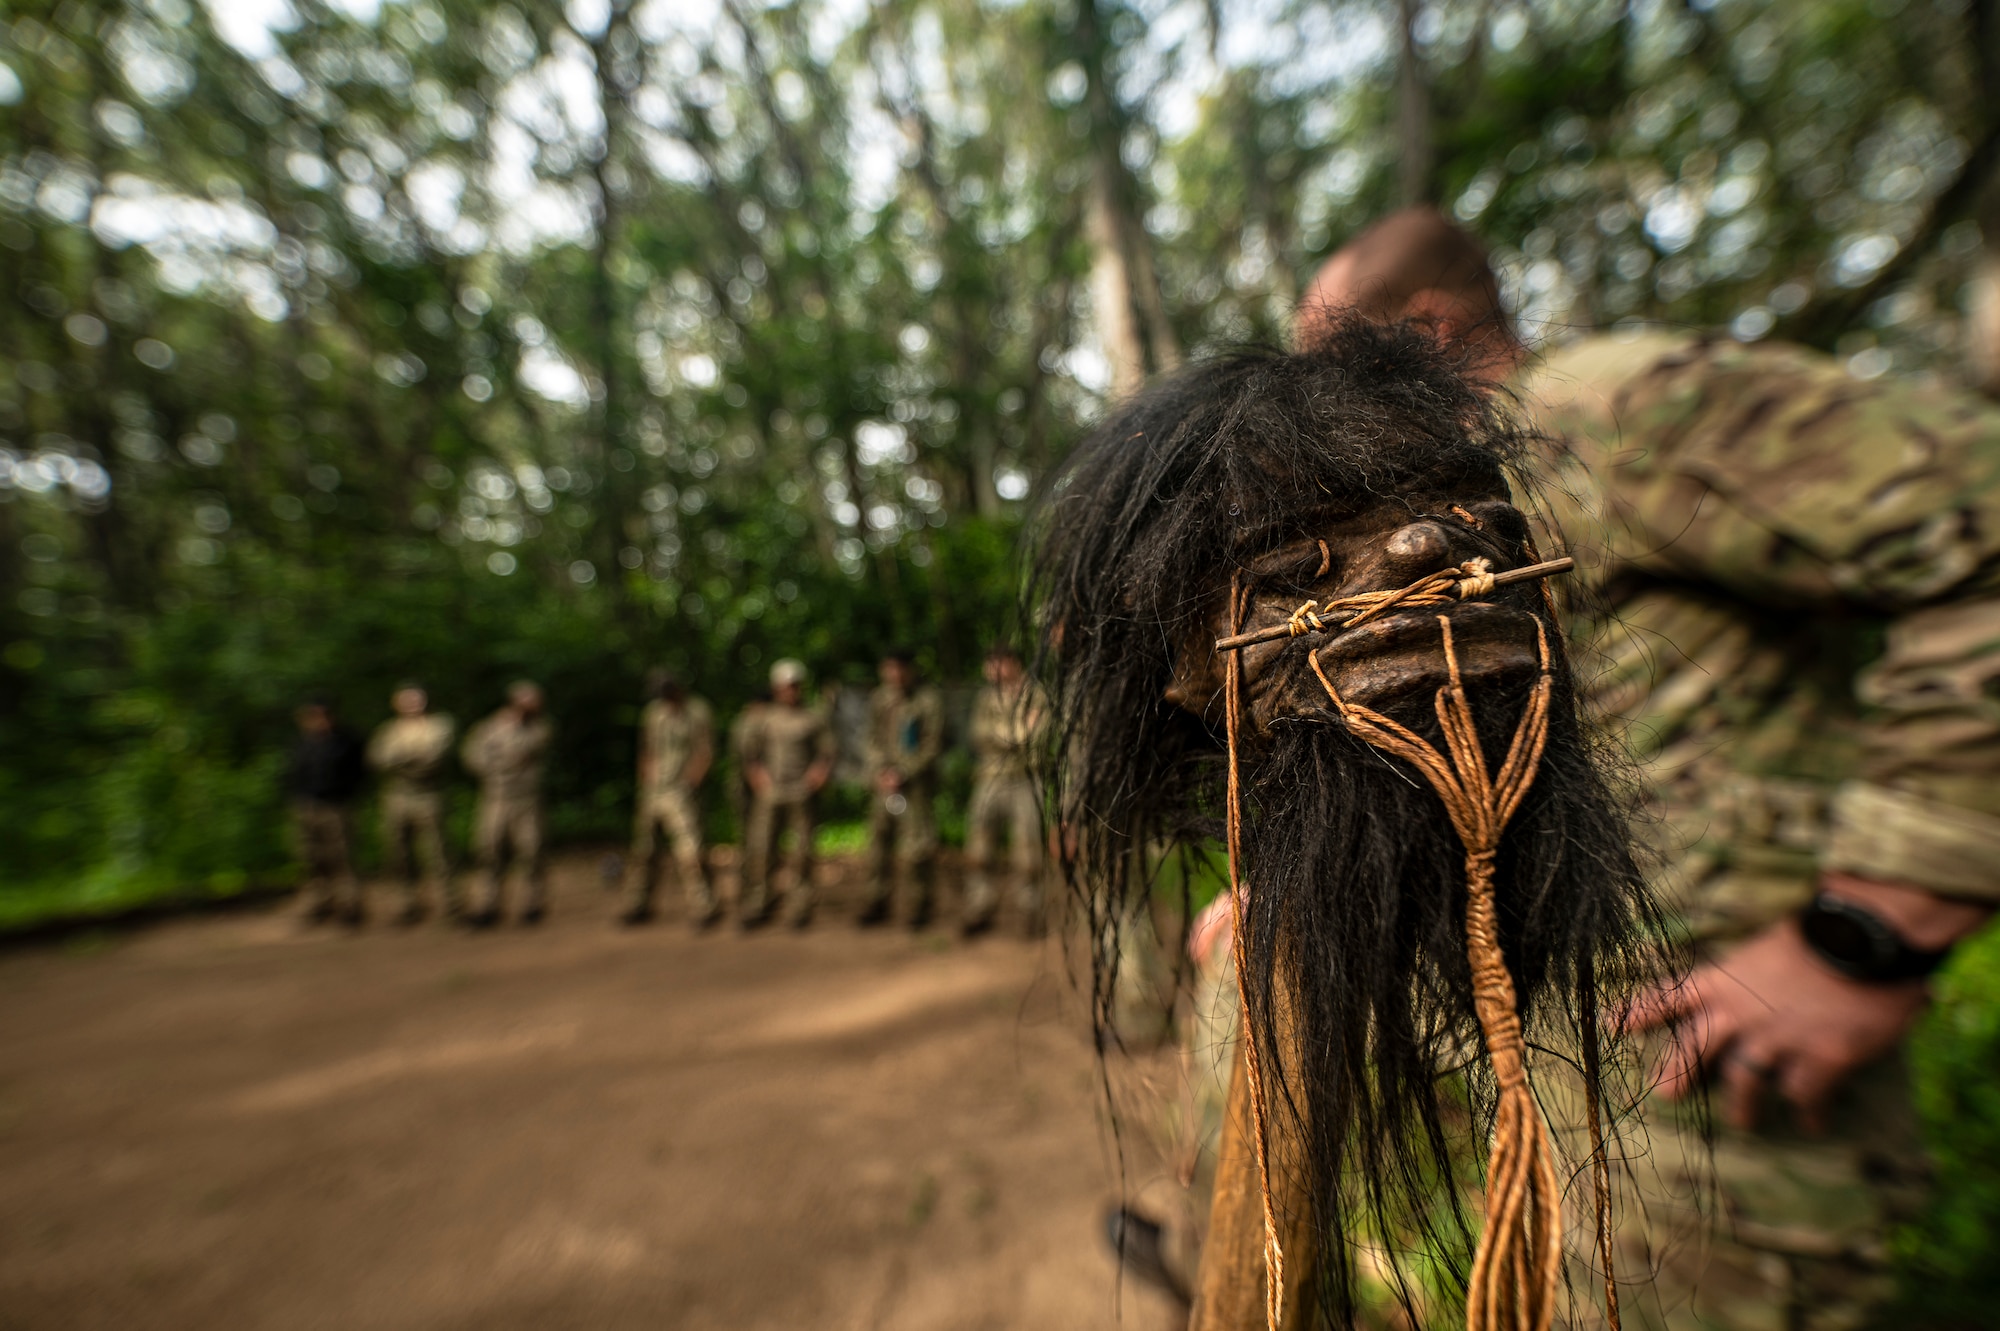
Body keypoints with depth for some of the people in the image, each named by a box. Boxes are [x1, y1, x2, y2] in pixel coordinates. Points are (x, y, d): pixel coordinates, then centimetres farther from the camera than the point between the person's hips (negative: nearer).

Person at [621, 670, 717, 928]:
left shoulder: (698, 711, -2)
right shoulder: (653, 711, 12)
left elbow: (705, 753, -5)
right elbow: (646, 751, 18)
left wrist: (688, 782, -12)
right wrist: (645, 784, 11)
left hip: (681, 792, -5)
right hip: (652, 792, 5)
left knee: (689, 852, -10)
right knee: (643, 850, 8)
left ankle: (702, 909, -1)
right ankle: (638, 907, 23)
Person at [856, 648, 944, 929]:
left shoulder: (928, 701, -7)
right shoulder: (878, 699, 8)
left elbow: (933, 745, -7)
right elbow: (874, 739, 13)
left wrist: (903, 774, -11)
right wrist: (879, 771, -2)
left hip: (916, 783, -4)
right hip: (884, 782, 4)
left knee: (914, 848, -3)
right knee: (878, 838, 7)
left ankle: (920, 904, 16)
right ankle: (877, 902, 23)